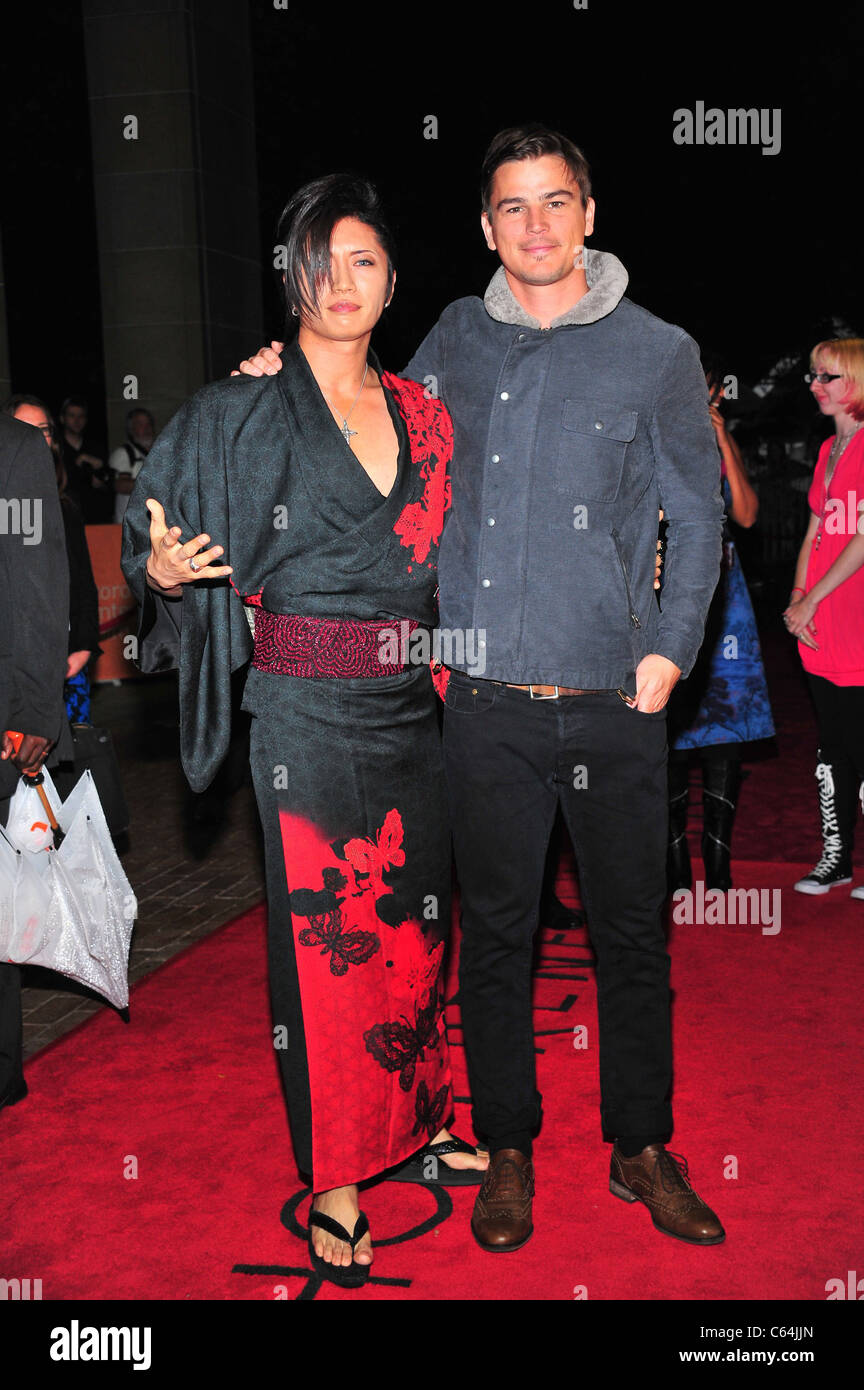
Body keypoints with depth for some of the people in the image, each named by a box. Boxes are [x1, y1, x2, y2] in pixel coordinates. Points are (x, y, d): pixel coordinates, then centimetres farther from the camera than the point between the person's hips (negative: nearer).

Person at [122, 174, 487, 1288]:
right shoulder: (245, 412, -4)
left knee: (412, 923, 15)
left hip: (410, 706, 5)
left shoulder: (418, 412, 10)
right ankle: (335, 1185, 16)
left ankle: (417, 1124, 35)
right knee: (325, 936, 1)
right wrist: (163, 570, -22)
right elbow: (159, 537, -2)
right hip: (307, 713, -5)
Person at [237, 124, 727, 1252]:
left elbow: (698, 515, 7)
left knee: (631, 934, 10)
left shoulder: (658, 353, 3)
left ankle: (642, 1148, 29)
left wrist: (668, 652, -3)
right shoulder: (454, 342, 9)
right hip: (486, 702, 1)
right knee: (495, 933, 10)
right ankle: (508, 1149, 28)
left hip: (613, 703, -1)